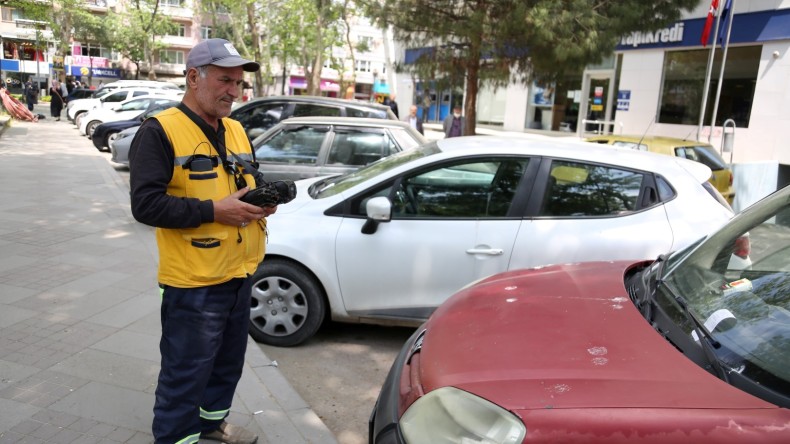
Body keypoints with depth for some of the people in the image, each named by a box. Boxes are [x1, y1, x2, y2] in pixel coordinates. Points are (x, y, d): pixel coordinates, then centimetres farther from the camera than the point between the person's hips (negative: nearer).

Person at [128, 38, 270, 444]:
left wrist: (262, 200, -2)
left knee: (228, 361, 23)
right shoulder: (160, 131, -13)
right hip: (194, 282, -8)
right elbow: (145, 204, -19)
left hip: (240, 273, 8)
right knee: (185, 372, 6)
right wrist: (213, 210, -23)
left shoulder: (236, 130, 11)